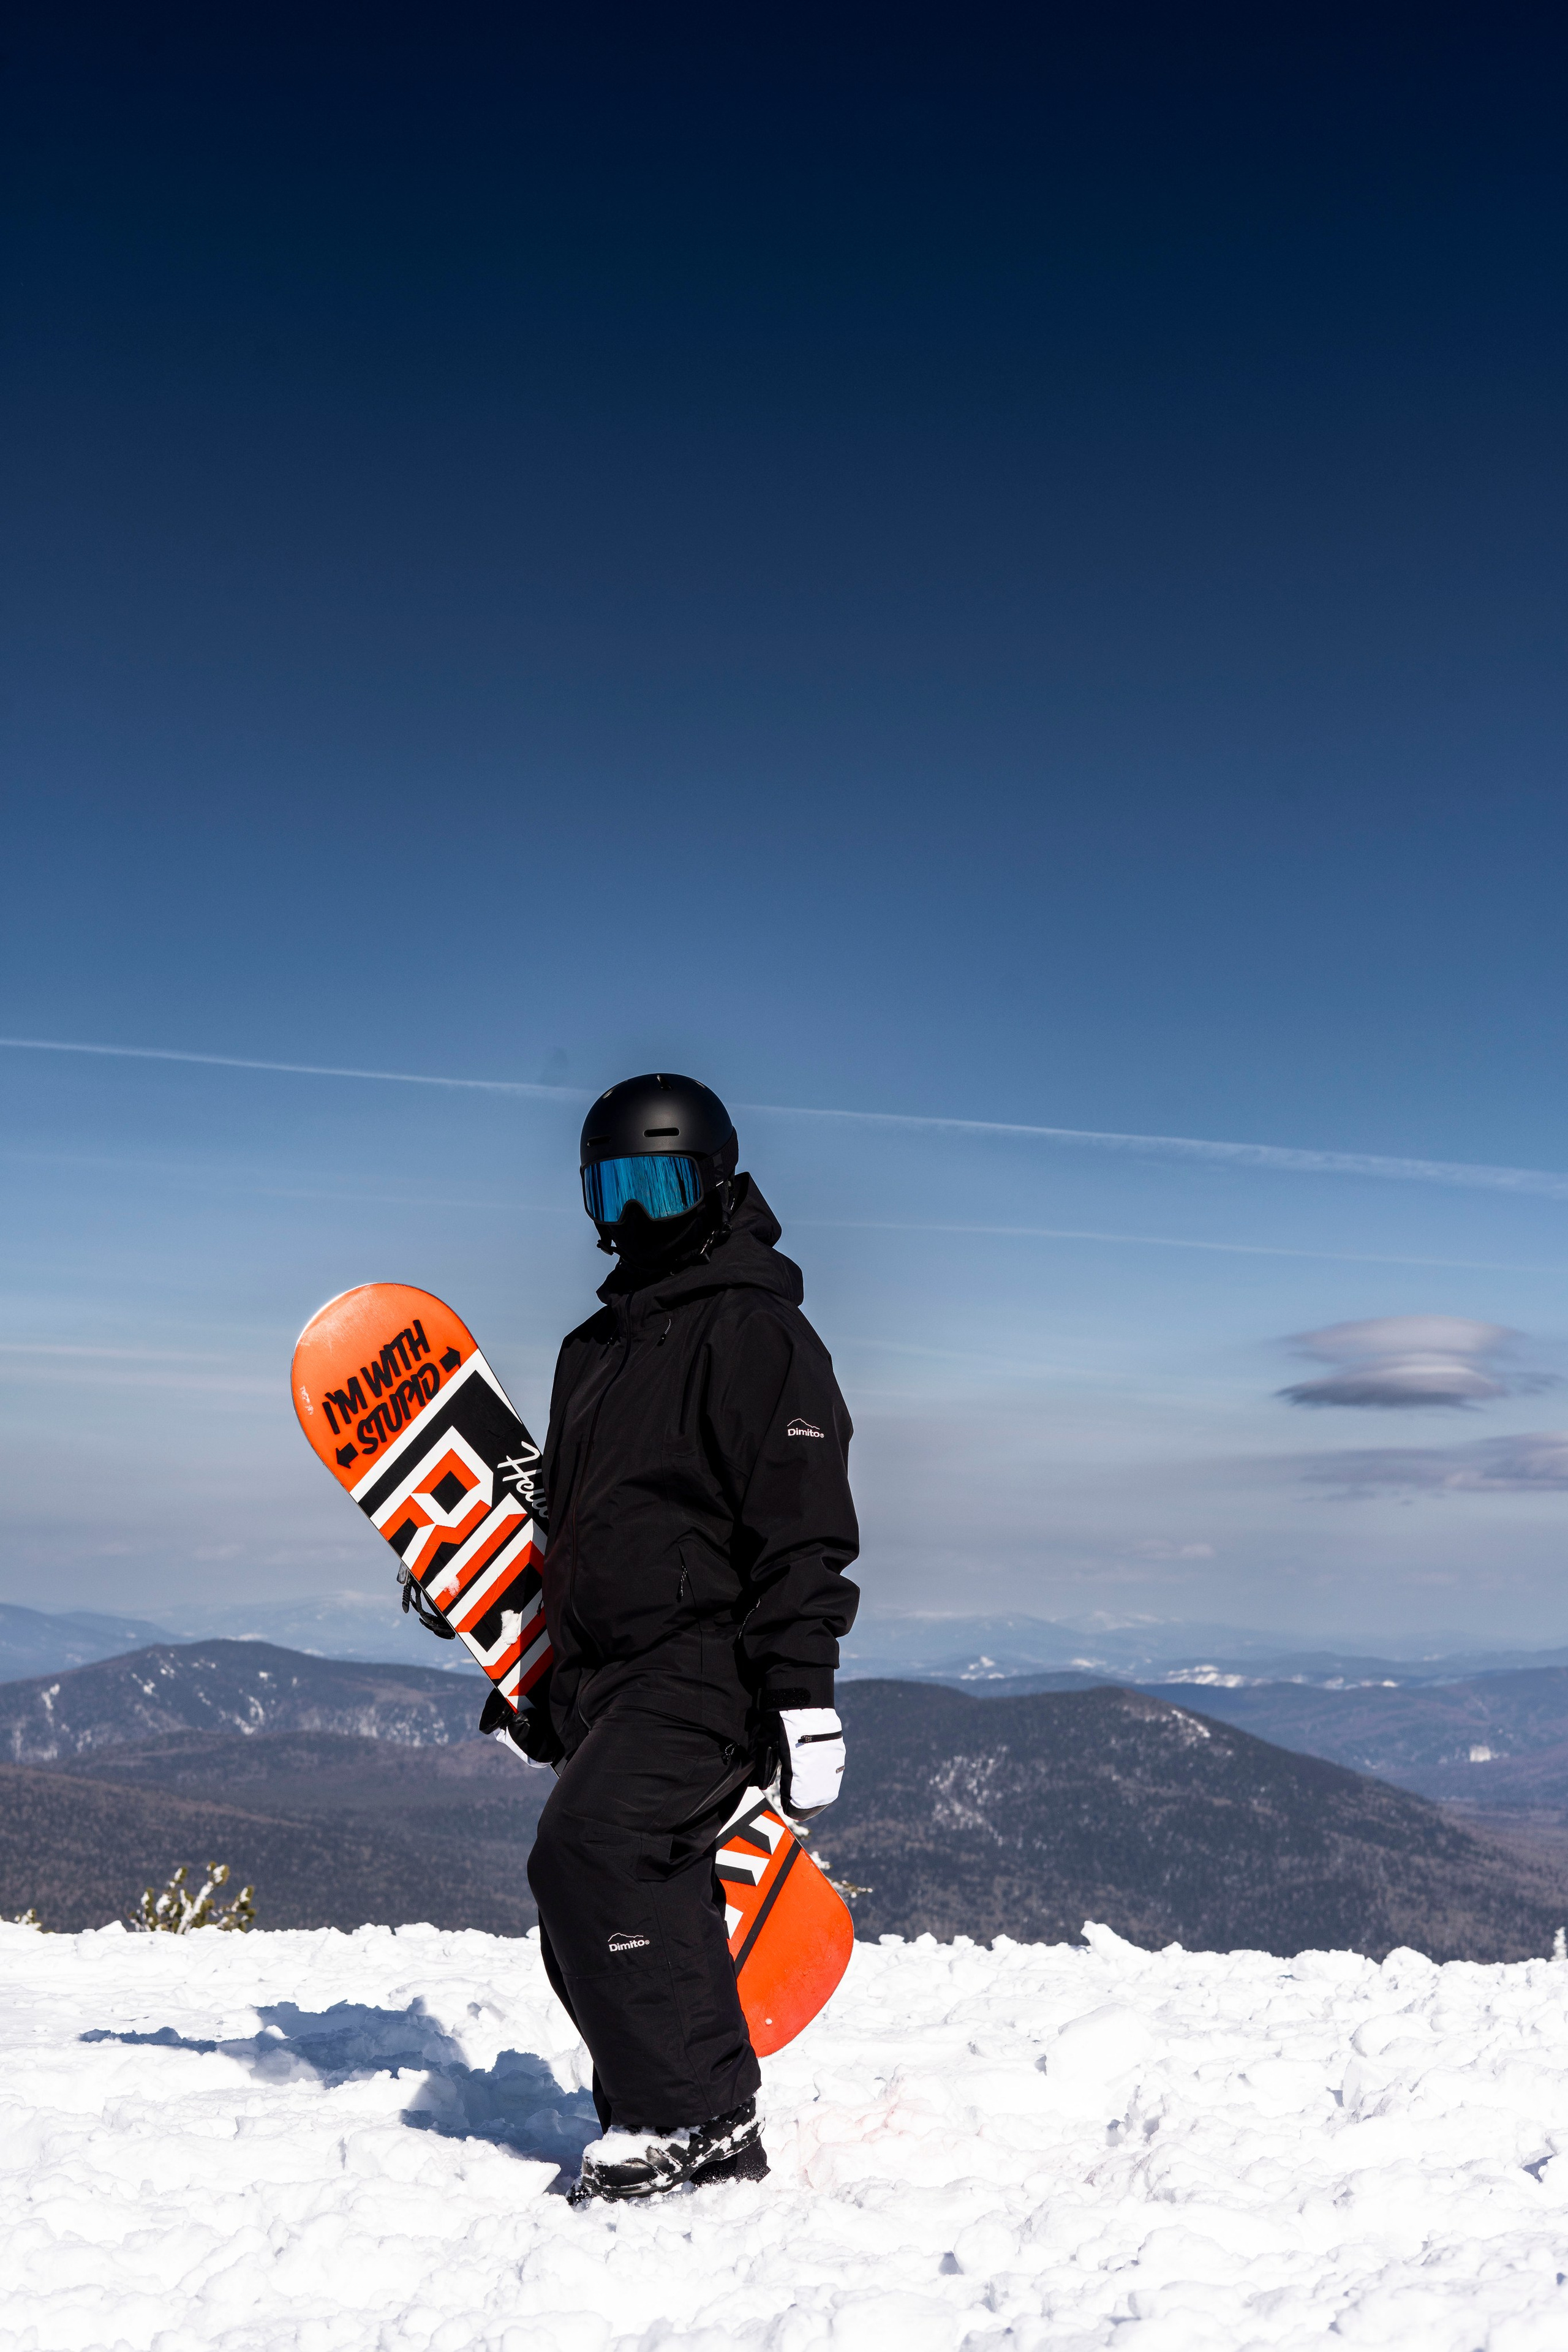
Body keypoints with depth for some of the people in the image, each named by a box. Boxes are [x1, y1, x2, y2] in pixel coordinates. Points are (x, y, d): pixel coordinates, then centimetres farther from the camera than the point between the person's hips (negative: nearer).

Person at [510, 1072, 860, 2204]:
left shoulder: (755, 1328, -6)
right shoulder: (595, 1348, 21)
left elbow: (804, 1524, -14)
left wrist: (805, 1689, -20)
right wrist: (543, 1689, 27)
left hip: (708, 1664, -9)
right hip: (606, 1675, 9)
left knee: (592, 1847, -21)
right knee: (624, 1897, 6)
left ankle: (693, 2114, -10)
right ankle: (707, 2129, 20)